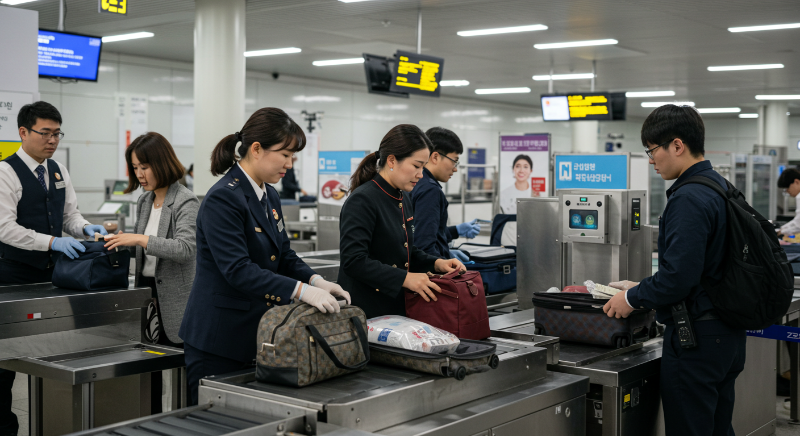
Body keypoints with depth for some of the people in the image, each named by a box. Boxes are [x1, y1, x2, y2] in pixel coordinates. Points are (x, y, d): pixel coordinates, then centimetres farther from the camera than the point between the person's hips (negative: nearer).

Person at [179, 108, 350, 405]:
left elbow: (284, 256, 14)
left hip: (255, 333, 9)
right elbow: (238, 270, -26)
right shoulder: (223, 199, -18)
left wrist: (316, 281, -6)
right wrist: (301, 291, -31)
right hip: (217, 342, -8)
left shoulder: (269, 196, 11)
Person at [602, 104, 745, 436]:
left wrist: (634, 298, -9)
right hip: (729, 333, 10)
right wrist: (640, 288, 17)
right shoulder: (721, 187, 12)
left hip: (697, 336, -10)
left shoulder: (688, 199, -20)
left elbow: (679, 275, -25)